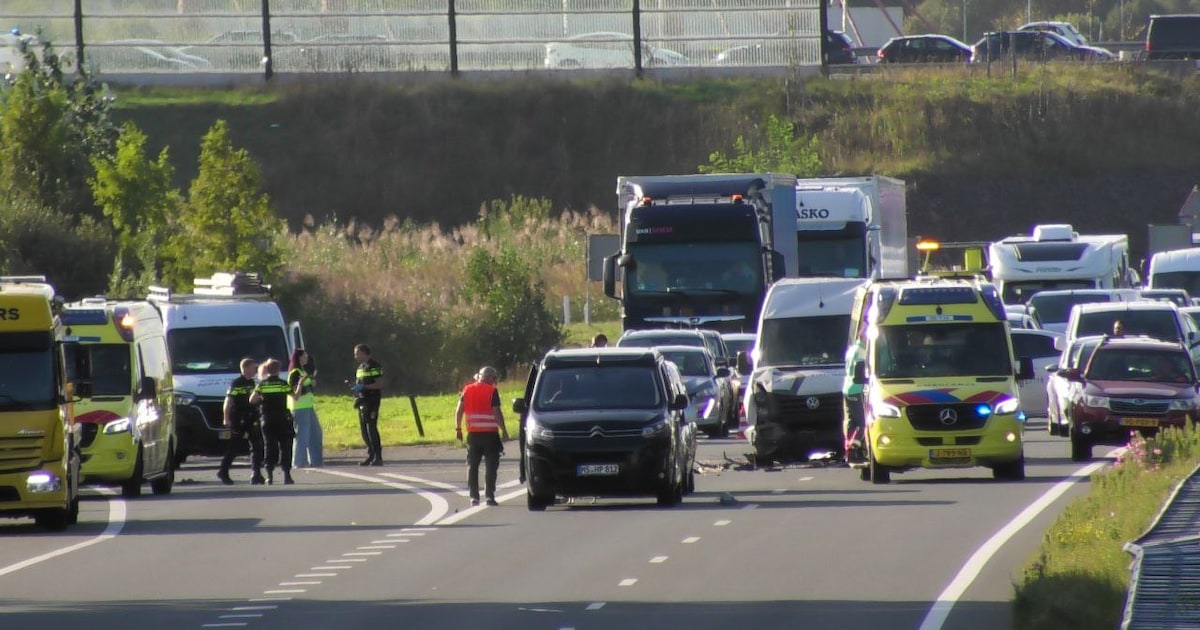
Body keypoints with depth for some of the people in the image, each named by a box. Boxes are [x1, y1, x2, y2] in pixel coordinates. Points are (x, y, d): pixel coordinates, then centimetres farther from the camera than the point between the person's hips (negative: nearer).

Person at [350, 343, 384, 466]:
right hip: (362, 402, 9)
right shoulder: (361, 367, 18)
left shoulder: (374, 366, -9)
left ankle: (378, 457, -10)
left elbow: (379, 384, -14)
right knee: (364, 430, 9)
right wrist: (355, 386, 3)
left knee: (371, 429, -11)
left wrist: (363, 387, -19)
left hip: (372, 401, -9)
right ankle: (370, 456, 15)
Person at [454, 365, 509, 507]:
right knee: (491, 465, 3)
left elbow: (459, 410, 3)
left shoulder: (467, 390, 6)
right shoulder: (492, 391, -7)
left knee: (472, 466, 9)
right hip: (490, 433, -4)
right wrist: (503, 430, -5)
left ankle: (474, 496, 4)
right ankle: (489, 495, -3)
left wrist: (458, 429, 11)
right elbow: (497, 412, -12)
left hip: (473, 434, 4)